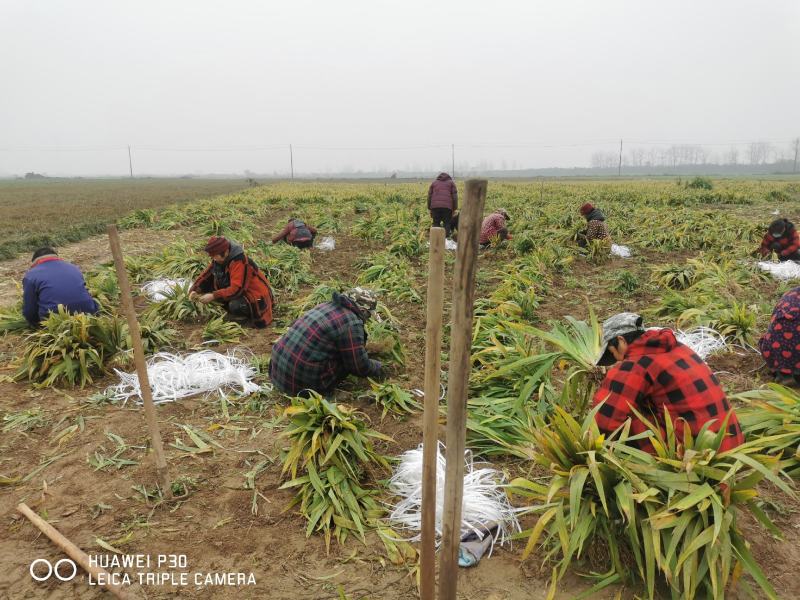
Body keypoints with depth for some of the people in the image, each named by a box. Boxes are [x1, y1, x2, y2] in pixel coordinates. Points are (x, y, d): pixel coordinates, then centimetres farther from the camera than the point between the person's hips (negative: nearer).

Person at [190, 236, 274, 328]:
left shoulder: (238, 262, -29)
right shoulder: (219, 259, -5)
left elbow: (236, 290, -34)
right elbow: (206, 275, 3)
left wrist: (213, 296, -36)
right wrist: (194, 290, -12)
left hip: (255, 295, -8)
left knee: (235, 306, -39)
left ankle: (247, 315, -5)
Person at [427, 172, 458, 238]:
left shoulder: (434, 183, 24)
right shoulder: (451, 182, 19)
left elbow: (429, 197, 16)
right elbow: (454, 196, 7)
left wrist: (430, 209, 18)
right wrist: (455, 209, 8)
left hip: (435, 206, 2)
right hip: (447, 207, -2)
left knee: (436, 224, 9)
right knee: (447, 225, 5)